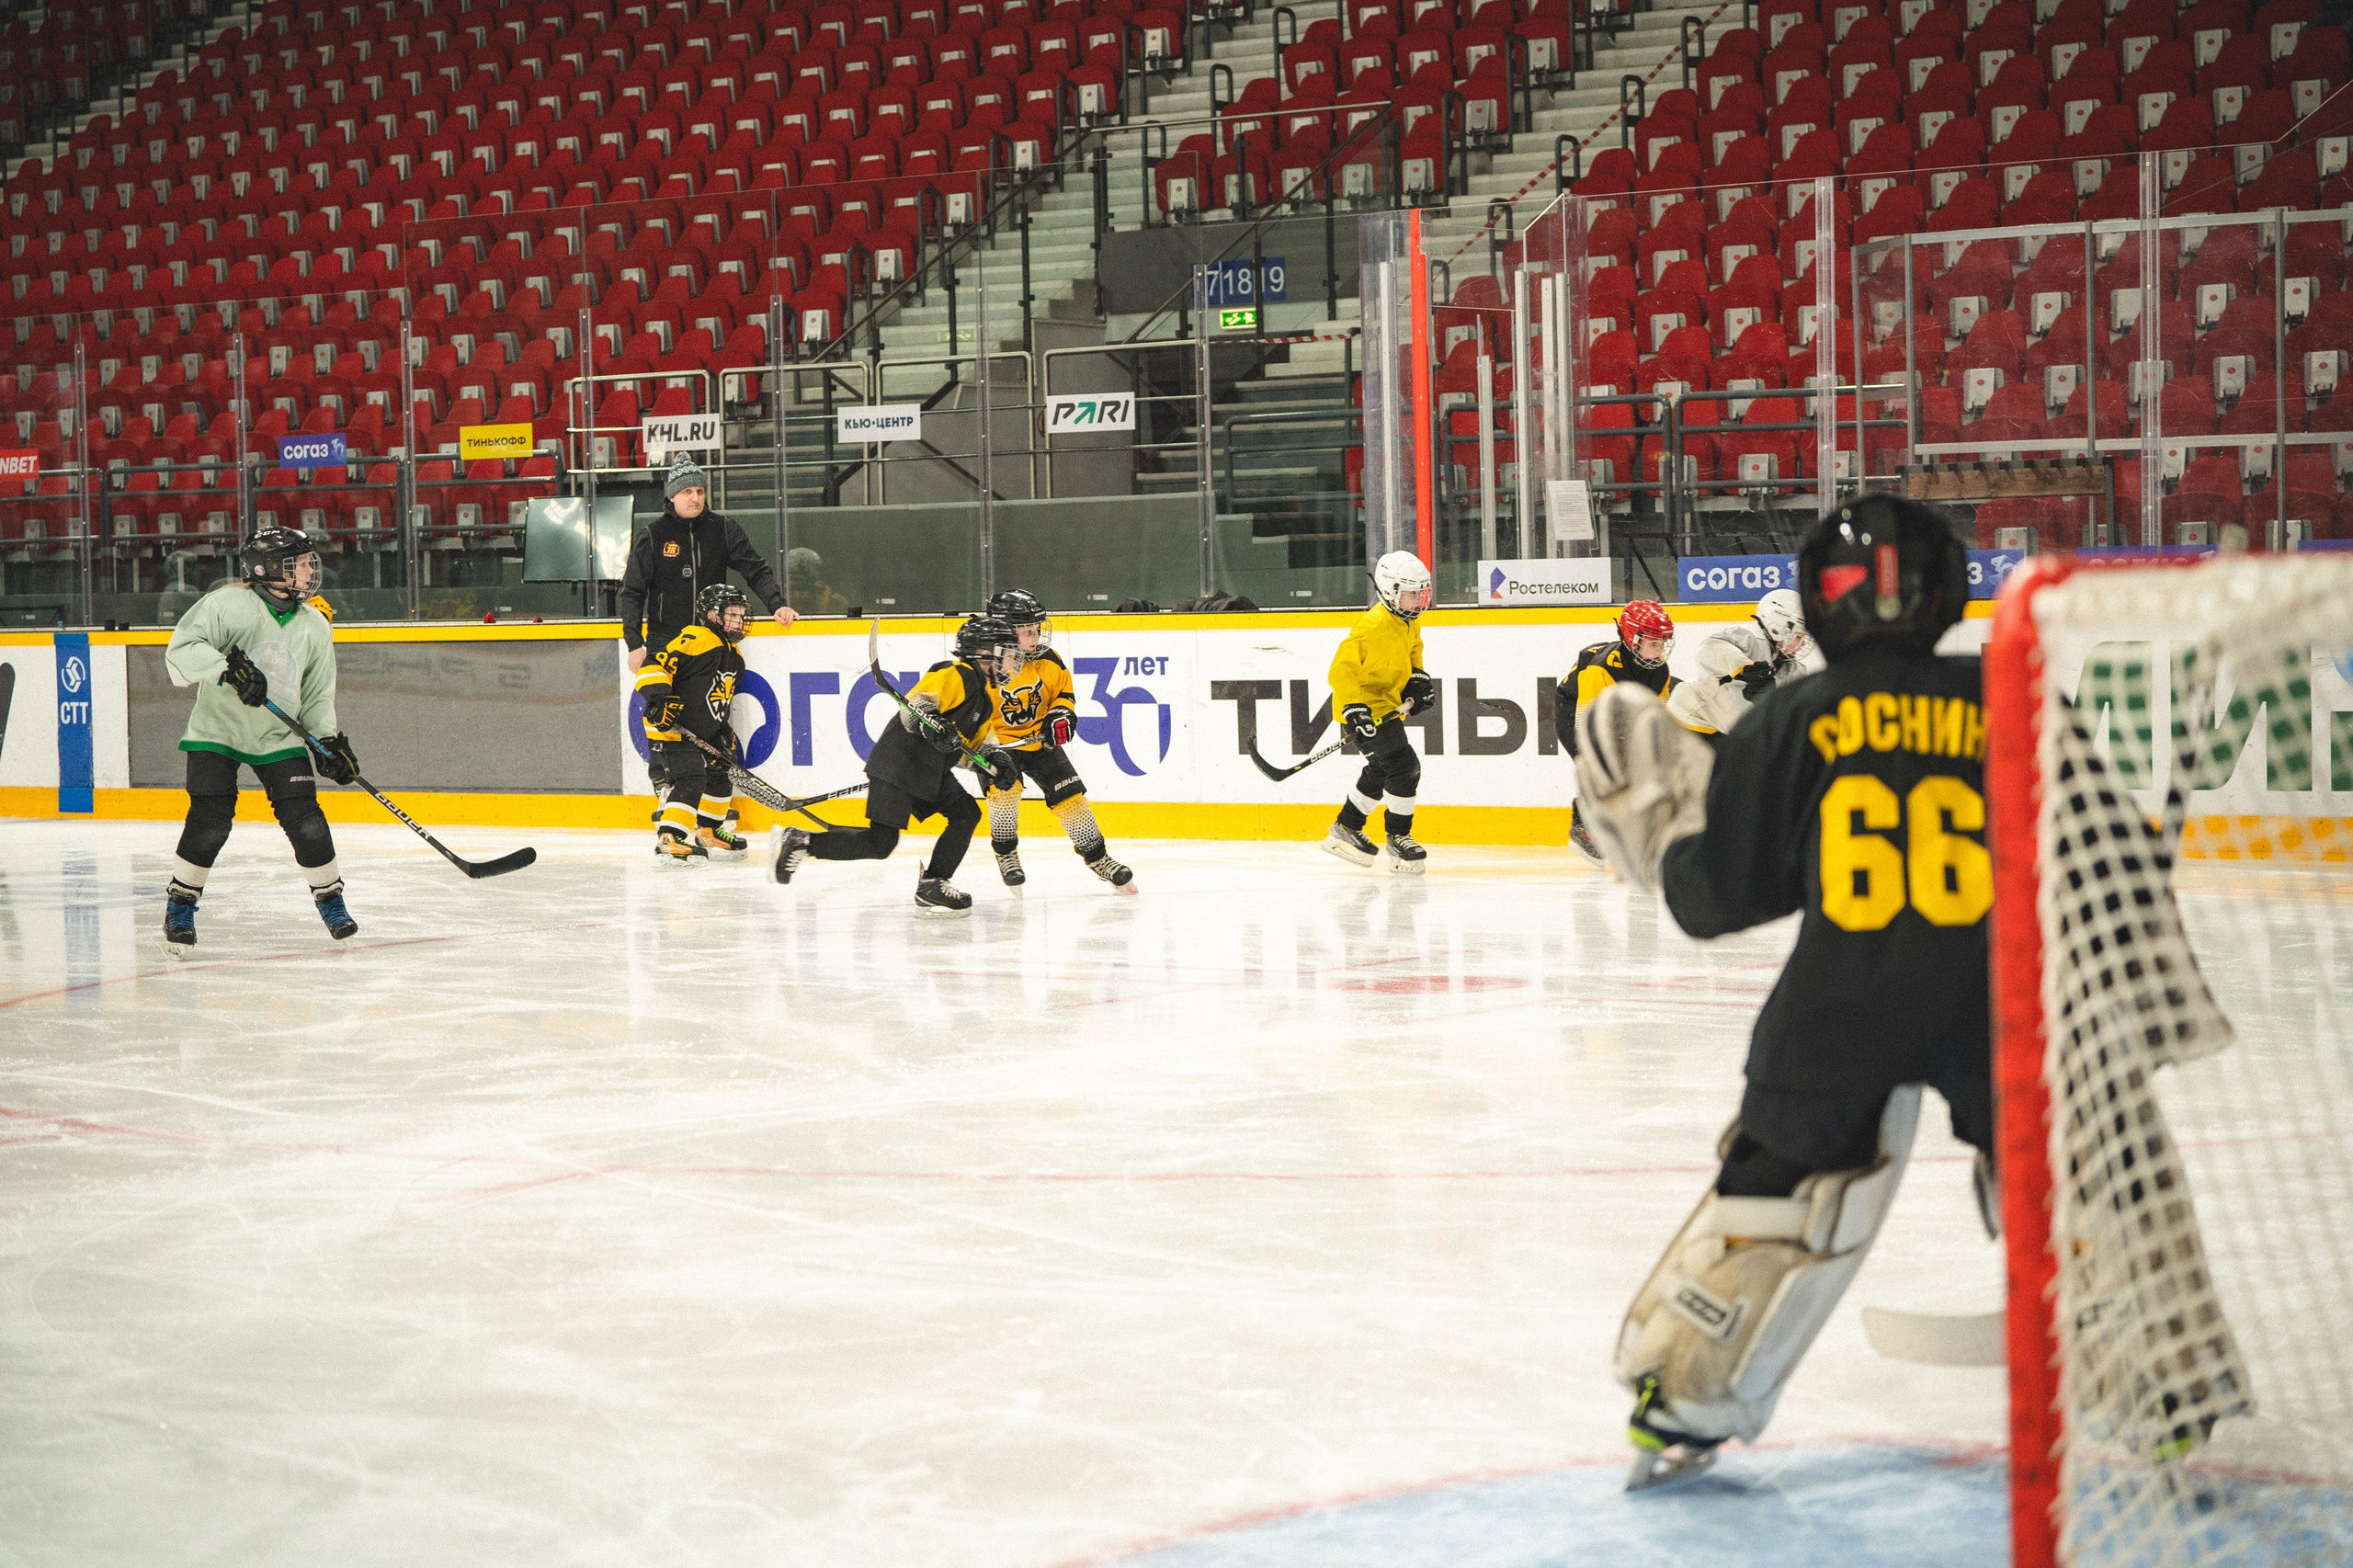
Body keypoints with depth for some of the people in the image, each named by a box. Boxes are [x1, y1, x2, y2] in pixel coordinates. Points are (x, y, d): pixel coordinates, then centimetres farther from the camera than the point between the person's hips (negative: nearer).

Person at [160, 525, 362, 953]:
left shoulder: (314, 627, 3)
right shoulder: (226, 604, -14)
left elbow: (317, 697, 10)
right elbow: (182, 650, -20)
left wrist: (330, 740, -4)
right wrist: (228, 669, -33)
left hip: (279, 738, 4)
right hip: (217, 729, -4)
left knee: (304, 817, -8)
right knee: (211, 819, -15)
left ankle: (329, 897, 13)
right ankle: (180, 904, 3)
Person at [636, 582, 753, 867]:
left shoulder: (733, 655, 14)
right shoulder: (693, 639, -18)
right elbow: (653, 666, -23)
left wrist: (725, 731, 15)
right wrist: (659, 699, -34)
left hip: (702, 733, 10)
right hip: (670, 727, -10)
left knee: (720, 775, 21)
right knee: (690, 779, -23)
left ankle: (709, 831, 41)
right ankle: (670, 840, -27)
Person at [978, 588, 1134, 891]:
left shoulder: (1049, 661, -8)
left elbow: (1065, 692, 7)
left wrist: (1061, 715, -12)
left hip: (1040, 741, 4)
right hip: (998, 743, -4)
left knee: (1069, 795, -1)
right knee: (1004, 787, -25)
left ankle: (1096, 856, 15)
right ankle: (1005, 853, 0)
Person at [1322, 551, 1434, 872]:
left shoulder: (1409, 623, 4)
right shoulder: (1373, 625, -25)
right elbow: (1342, 668, -27)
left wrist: (1418, 677, 6)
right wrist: (1354, 708, -34)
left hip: (1388, 706, 10)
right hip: (1363, 708, -10)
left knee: (1381, 772, 21)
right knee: (1404, 767, -15)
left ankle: (1346, 829, 36)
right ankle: (1398, 837, -2)